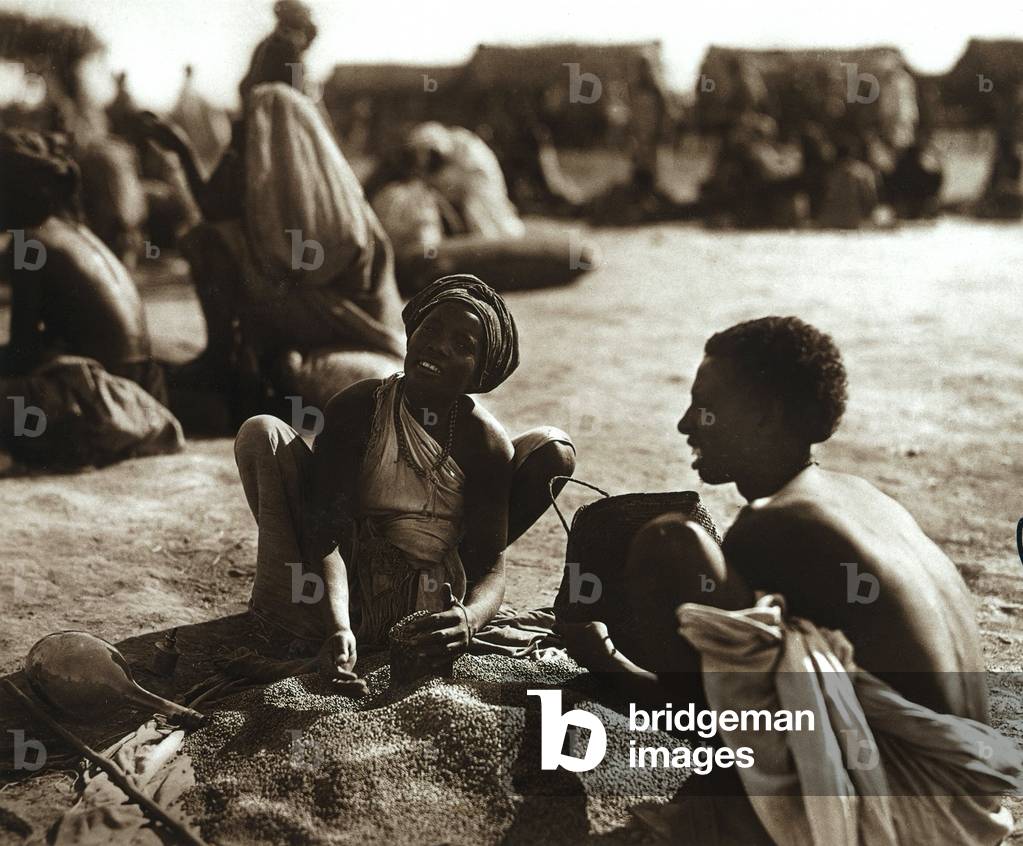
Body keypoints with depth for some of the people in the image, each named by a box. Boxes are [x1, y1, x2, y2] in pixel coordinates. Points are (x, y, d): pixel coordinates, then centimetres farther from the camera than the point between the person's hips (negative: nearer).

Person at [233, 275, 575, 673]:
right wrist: (338, 627, -42)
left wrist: (470, 618, -39)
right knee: (260, 433, -20)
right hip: (342, 585, -2)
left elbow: (491, 568, -14)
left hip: (430, 602, 2)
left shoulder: (486, 442, -13)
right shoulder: (355, 409, -17)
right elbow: (326, 532, -24)